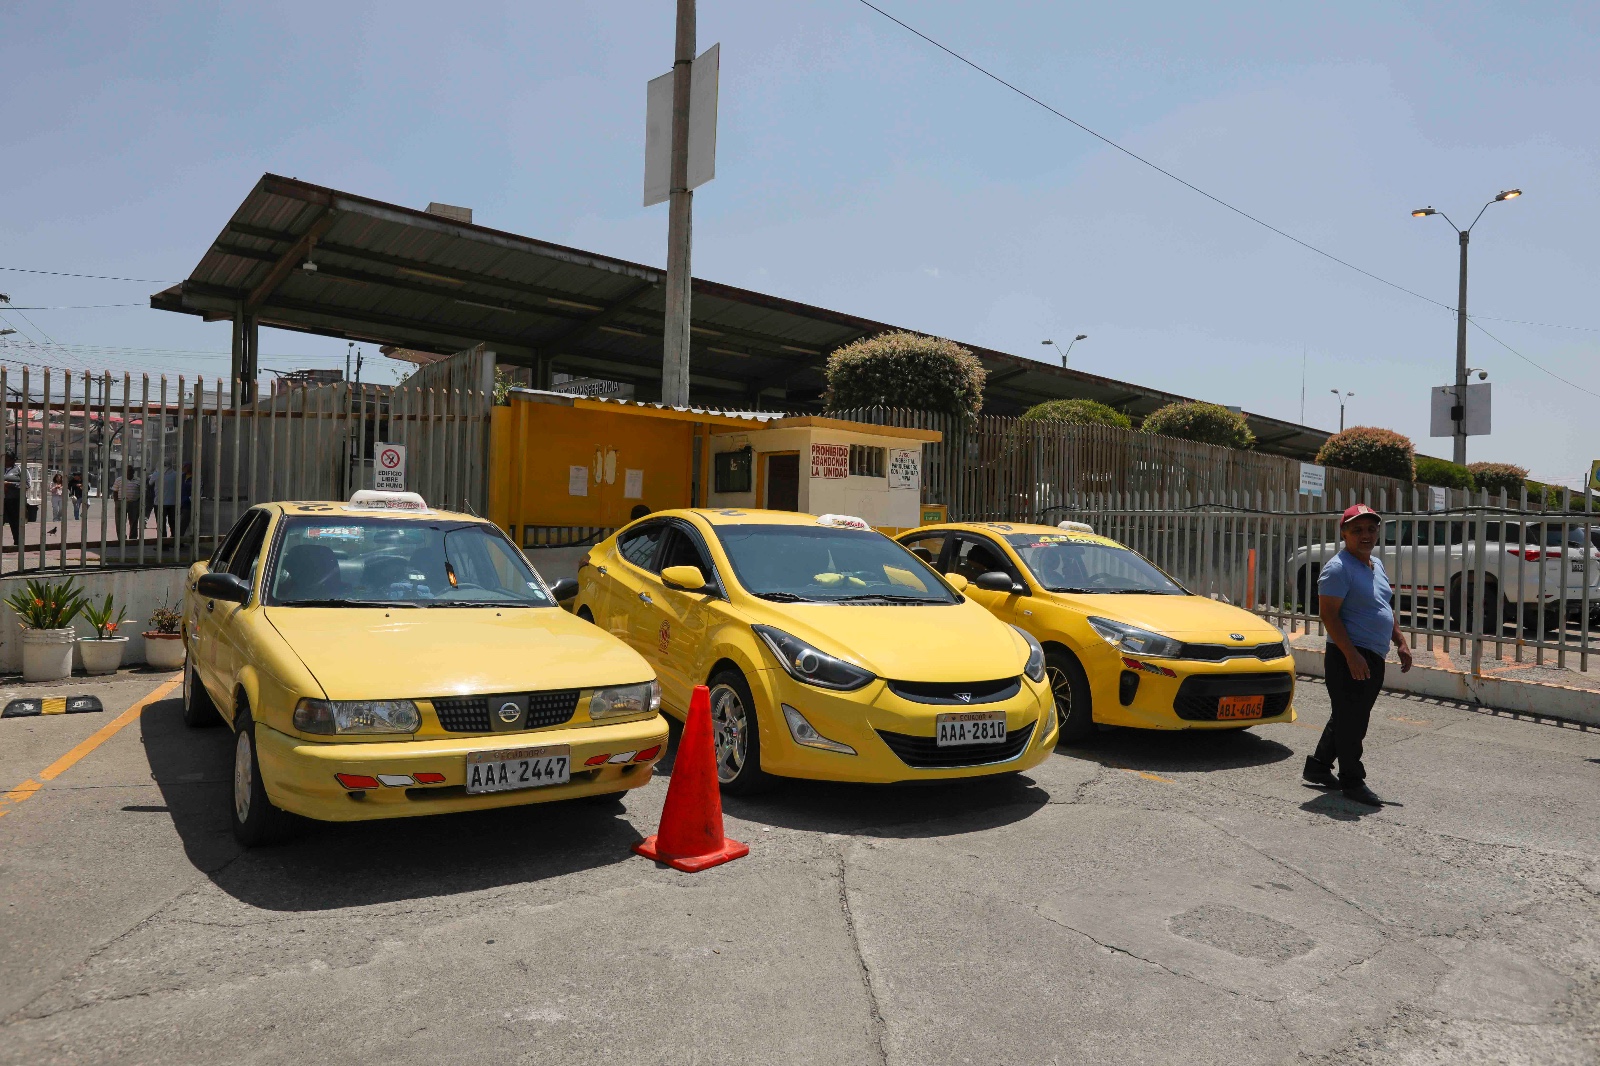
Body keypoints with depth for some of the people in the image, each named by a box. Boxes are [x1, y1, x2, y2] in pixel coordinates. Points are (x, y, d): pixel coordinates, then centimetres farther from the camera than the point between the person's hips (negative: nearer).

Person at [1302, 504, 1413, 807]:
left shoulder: (1376, 565, 16)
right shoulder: (1339, 568, -13)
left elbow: (1386, 609, 26)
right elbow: (1328, 614, -19)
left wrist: (1401, 642, 18)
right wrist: (1352, 655, -24)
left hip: (1373, 658, 10)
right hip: (1349, 657, -9)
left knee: (1347, 718, 16)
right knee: (1350, 720, -3)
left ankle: (1318, 767, 28)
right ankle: (1352, 782, 7)